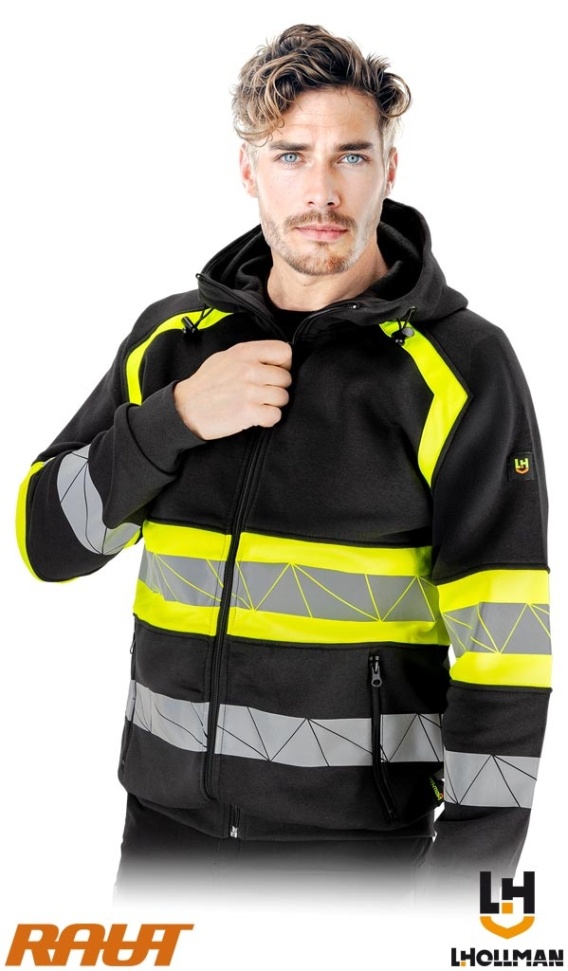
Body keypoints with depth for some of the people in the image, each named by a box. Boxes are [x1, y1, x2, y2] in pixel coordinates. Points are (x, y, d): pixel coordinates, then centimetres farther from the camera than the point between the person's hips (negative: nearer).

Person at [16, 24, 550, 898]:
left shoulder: (460, 366, -9)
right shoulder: (172, 339, 4)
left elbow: (503, 647, -13)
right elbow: (48, 541, 2)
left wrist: (468, 869, -17)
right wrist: (176, 420, -13)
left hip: (359, 833, -3)